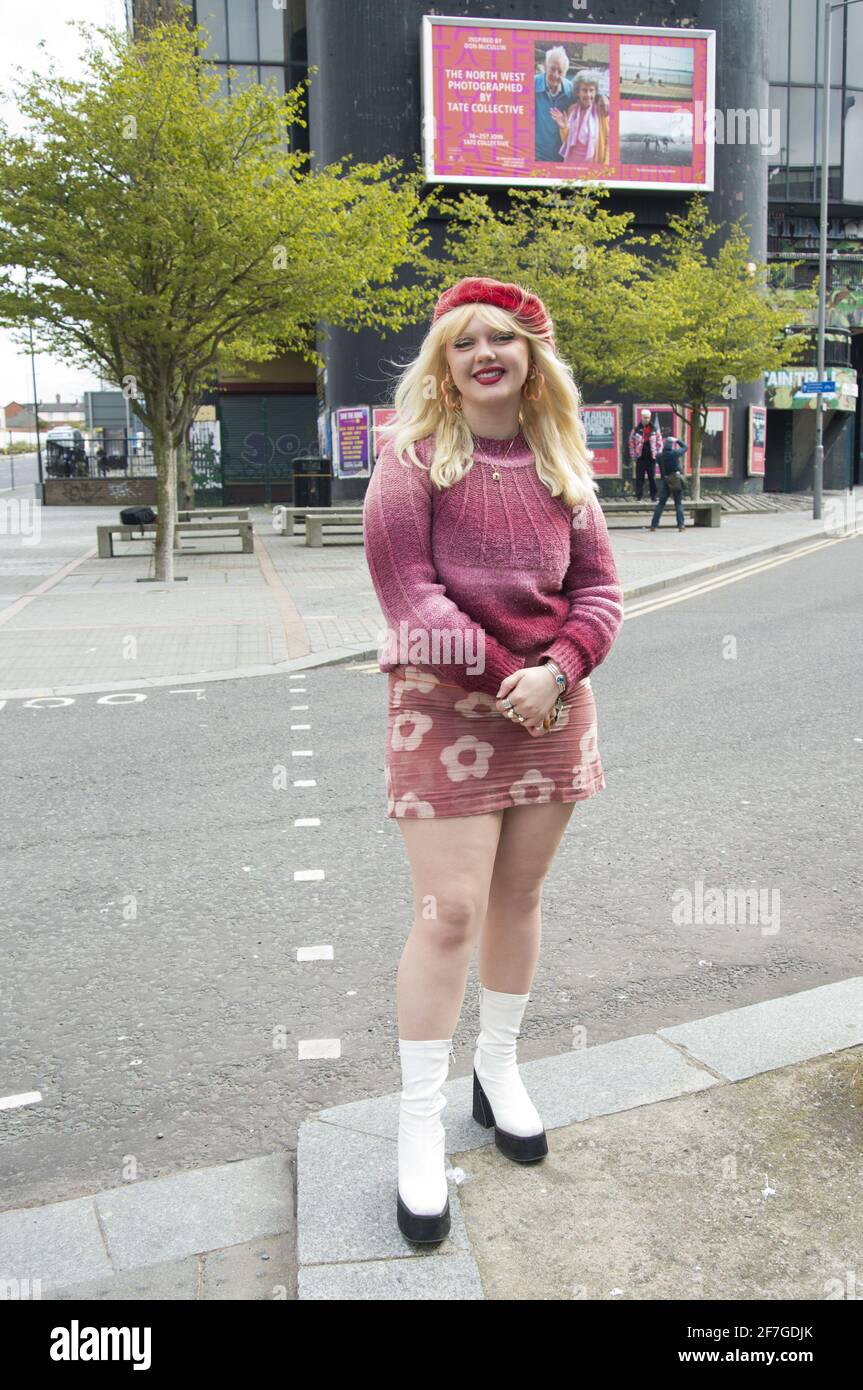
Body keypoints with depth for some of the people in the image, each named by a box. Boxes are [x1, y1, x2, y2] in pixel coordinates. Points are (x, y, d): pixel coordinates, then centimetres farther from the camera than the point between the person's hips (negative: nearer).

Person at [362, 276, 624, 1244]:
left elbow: (599, 587, 6)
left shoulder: (563, 464, 8)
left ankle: (498, 1072, 35)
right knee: (450, 911, -6)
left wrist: (557, 670, -13)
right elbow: (406, 586, -12)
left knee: (519, 897, 13)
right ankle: (419, 1126, 10)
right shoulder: (414, 455, -4)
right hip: (446, 708, -4)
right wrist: (504, 678, -15)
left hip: (552, 704, 5)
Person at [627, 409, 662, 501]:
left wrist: (658, 455, 1)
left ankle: (653, 496, 12)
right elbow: (631, 444, 2)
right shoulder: (636, 430, 2)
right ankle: (638, 496, 3)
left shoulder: (655, 429, 6)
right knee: (639, 478, -1)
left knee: (652, 478, 5)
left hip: (651, 458, 1)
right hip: (640, 458, -1)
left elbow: (659, 443, 9)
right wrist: (633, 458, -2)